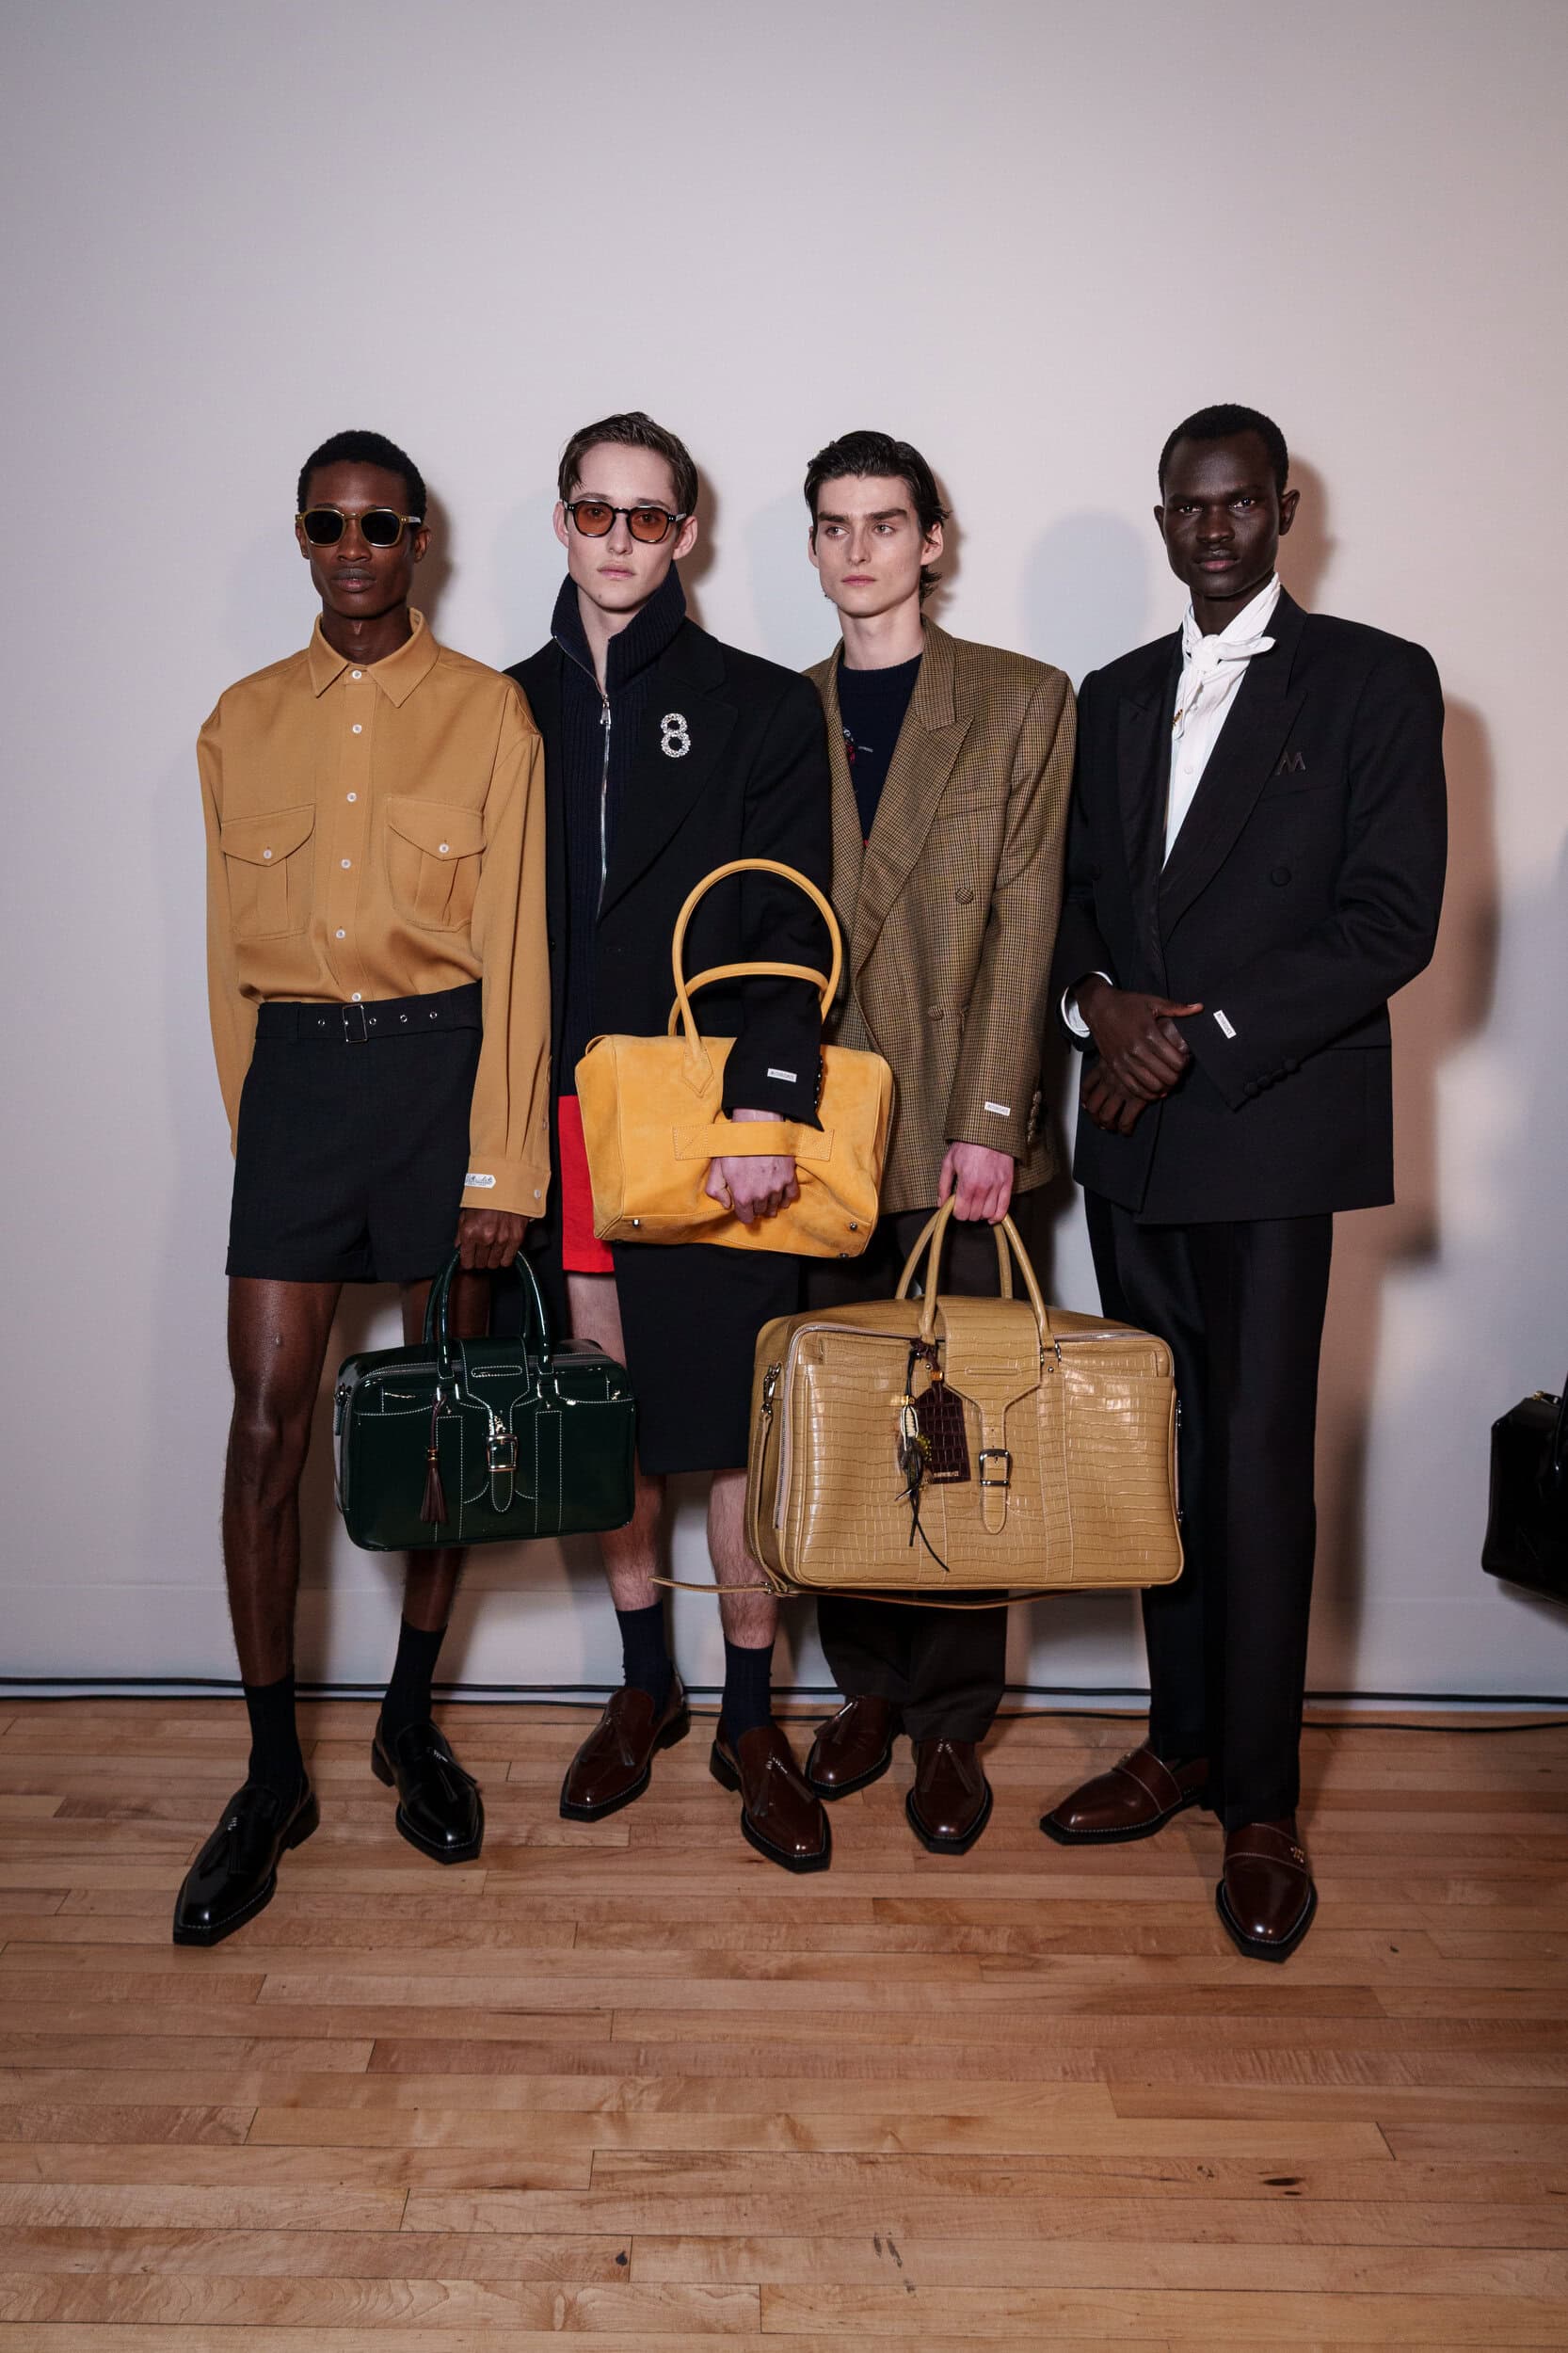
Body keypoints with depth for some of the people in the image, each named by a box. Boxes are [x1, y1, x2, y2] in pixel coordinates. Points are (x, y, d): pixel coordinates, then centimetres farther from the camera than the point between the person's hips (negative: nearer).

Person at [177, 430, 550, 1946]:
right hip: (294, 1067, 2)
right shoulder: (243, 722, 12)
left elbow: (514, 947, -3)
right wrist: (252, 1123, 11)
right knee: (268, 1419, -3)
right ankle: (272, 1773, 11)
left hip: (440, 1061, -2)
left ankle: (411, 1718, 26)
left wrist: (499, 1163, -9)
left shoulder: (487, 712, 2)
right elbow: (230, 948, 15)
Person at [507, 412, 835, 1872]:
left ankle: (749, 1721, 17)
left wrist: (765, 1108, -19)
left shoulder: (761, 708, 3)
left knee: (737, 1430, 1)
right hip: (560, 1118, 3)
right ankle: (645, 1689, 29)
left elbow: (790, 932, -6)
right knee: (606, 1417, 12)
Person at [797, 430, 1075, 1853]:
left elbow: (1025, 920, -2)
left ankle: (952, 1723, 16)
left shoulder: (1024, 702, 6)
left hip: (960, 1133, -2)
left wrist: (988, 1119, -10)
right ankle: (868, 1688, 23)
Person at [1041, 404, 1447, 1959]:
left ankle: (1261, 1802, 7)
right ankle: (1183, 1741, 24)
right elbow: (1071, 890, 15)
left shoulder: (1374, 679, 0)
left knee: (1261, 1454, -5)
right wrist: (1100, 997, -7)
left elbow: (1392, 920, -8)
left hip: (1274, 1126, -5)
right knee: (1167, 1444, 10)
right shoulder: (1111, 698, 17)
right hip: (1131, 1130, 5)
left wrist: (1204, 1036, -14)